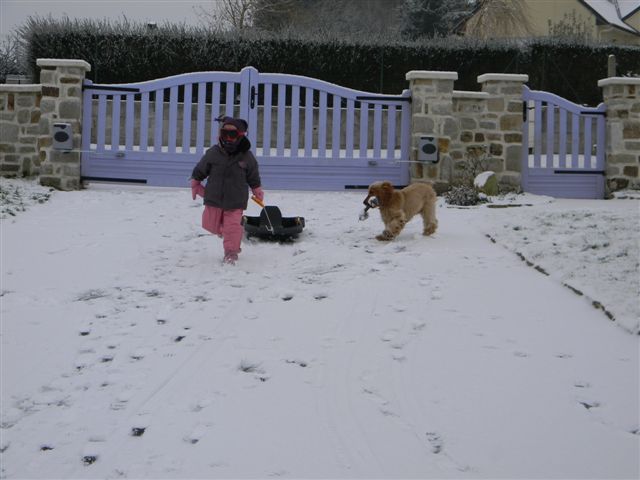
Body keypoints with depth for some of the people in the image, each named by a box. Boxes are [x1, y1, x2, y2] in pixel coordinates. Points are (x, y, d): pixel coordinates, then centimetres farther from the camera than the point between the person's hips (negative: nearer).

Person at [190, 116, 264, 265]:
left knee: (233, 226, -7)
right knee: (211, 224, 11)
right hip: (214, 198, 2)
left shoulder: (247, 156, -6)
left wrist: (257, 191, 14)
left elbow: (254, 177, 8)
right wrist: (195, 183, 12)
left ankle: (231, 252, 7)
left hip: (235, 201, -2)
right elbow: (199, 170, 7)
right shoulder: (213, 153, -6)